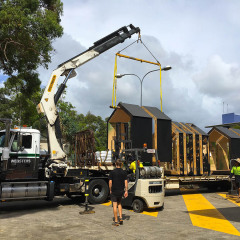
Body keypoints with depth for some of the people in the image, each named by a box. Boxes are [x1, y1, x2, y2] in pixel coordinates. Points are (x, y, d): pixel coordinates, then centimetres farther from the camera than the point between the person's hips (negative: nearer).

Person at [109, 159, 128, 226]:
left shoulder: (112, 172, -8)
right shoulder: (124, 172, 1)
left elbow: (110, 182, -8)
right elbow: (126, 182, -1)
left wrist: (110, 190, 5)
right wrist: (126, 191, 4)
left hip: (114, 191, -3)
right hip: (121, 191, 4)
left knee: (115, 206, 1)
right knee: (119, 204, 21)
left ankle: (116, 221, 4)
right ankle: (120, 218, 12)